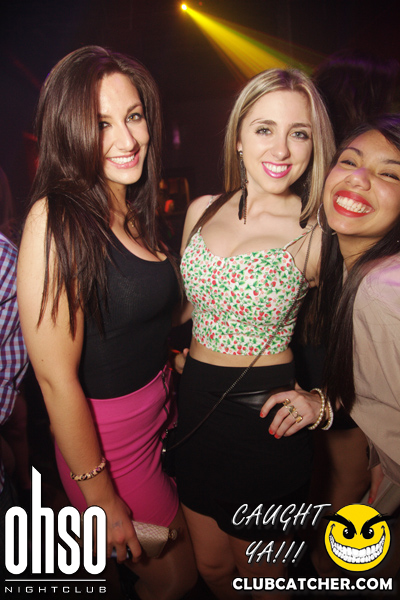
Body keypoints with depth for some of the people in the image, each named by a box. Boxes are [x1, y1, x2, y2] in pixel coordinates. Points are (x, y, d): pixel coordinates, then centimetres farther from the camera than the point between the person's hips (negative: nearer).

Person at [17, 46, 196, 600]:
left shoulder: (135, 210, 2)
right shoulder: (56, 218, -23)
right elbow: (56, 376, -23)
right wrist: (103, 498, -15)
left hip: (160, 407, 7)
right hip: (105, 433, -7)